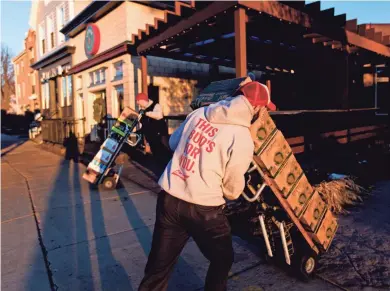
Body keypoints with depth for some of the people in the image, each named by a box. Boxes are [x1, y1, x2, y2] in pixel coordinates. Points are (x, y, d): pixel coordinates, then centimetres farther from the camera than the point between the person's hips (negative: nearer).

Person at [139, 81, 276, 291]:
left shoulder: (198, 113, 3)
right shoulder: (242, 137, -12)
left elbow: (173, 143, 17)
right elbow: (233, 189, -5)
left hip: (168, 200, 6)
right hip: (203, 210, -5)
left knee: (159, 266, 20)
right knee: (222, 260, 23)